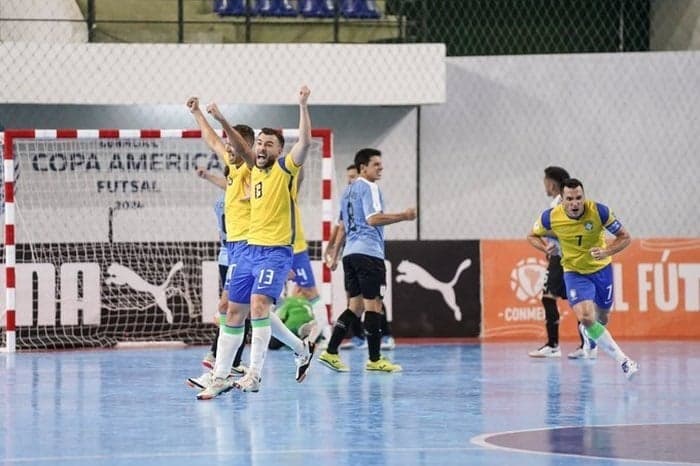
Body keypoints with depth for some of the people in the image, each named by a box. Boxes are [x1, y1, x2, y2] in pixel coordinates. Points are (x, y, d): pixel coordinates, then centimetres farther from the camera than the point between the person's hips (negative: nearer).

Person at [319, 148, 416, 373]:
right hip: (368, 251, -9)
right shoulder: (368, 188, -7)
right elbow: (373, 218, -19)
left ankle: (331, 352, 2)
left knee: (356, 305, 11)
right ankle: (375, 359, -3)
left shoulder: (348, 190, 20)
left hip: (351, 253, 9)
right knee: (373, 304, -4)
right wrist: (403, 216, -15)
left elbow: (343, 225, 26)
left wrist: (335, 252, 32)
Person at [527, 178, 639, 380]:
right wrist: (546, 247, -21)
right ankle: (623, 360, -16)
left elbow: (624, 237, -13)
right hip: (574, 272, -1)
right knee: (586, 318, -23)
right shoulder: (550, 217, -20)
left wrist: (606, 251, -31)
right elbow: (532, 236, 1)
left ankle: (590, 336, 55)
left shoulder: (599, 211, -23)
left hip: (601, 268, 1)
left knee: (602, 318, 16)